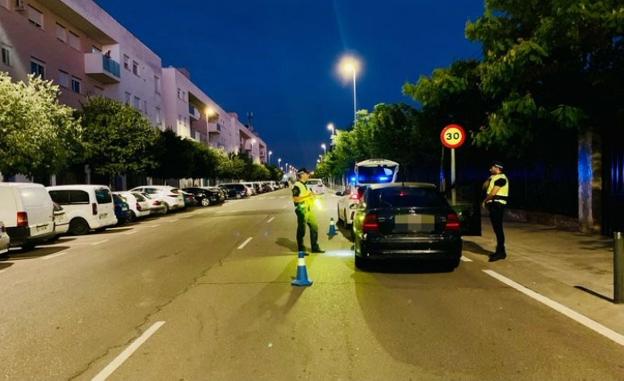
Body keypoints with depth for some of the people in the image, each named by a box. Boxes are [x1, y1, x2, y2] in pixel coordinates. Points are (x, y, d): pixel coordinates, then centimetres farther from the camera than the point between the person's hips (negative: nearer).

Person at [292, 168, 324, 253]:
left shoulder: (305, 185, 17)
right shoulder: (297, 185, -11)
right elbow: (295, 199, -20)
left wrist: (311, 195, 9)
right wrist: (307, 196, -20)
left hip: (308, 209, 9)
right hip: (302, 210, -9)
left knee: (314, 227, 10)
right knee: (301, 230, -1)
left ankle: (315, 247, 19)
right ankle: (301, 249, 9)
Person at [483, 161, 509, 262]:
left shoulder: (501, 178, -13)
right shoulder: (494, 177, 18)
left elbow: (493, 193, -17)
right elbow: (484, 186, 17)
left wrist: (485, 200, -5)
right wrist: (489, 179, 6)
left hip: (498, 204, -10)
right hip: (494, 204, 10)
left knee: (498, 228, -11)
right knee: (496, 228, 12)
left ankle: (501, 252, -9)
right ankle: (500, 250, 19)